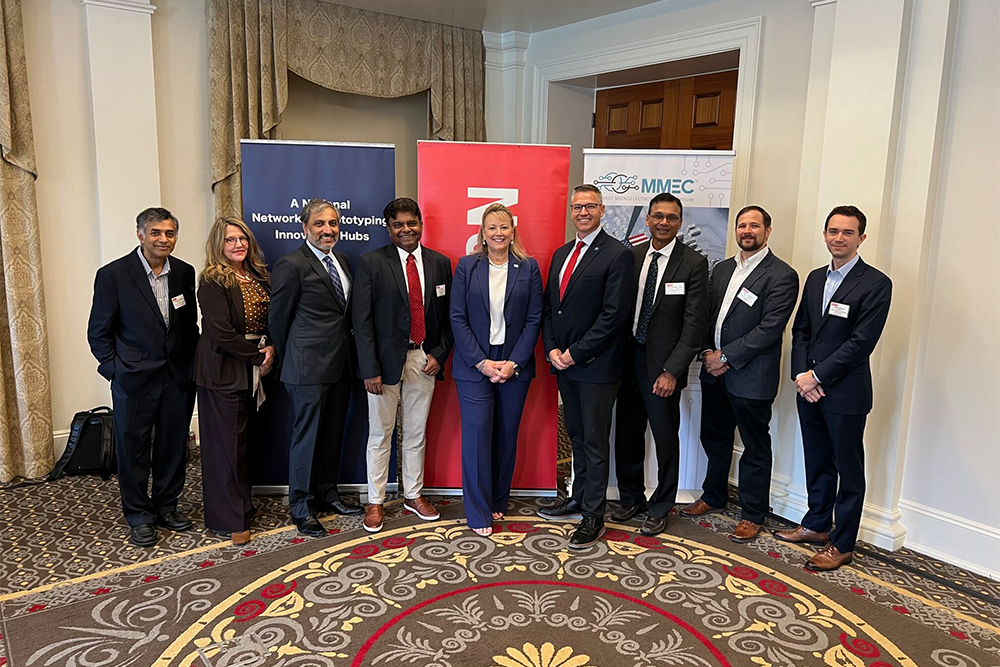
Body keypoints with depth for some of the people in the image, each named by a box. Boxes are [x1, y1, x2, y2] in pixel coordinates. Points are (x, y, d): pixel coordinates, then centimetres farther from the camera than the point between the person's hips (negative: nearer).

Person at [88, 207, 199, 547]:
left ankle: (166, 506, 29)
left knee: (174, 445, 12)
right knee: (133, 448, 7)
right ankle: (138, 515, 22)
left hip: (178, 376, 4)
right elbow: (99, 331, -3)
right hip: (135, 378, -3)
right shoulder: (113, 274, -8)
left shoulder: (184, 273, 3)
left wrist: (192, 365, 6)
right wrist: (114, 369, -7)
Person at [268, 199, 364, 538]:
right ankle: (301, 507, 17)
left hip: (340, 364, 7)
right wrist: (288, 361, 2)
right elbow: (278, 319, -6)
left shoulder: (343, 261, 10)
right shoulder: (291, 265, -12)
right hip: (308, 368, -7)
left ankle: (327, 493, 33)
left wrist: (349, 352, 12)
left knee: (333, 433, 17)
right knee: (306, 436, 3)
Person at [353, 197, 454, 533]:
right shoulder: (371, 263, -5)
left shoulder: (440, 263, 5)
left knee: (416, 433, 14)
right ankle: (375, 502, 21)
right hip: (386, 360, -3)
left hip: (424, 360, 3)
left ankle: (414, 495, 31)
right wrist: (370, 369, -13)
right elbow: (362, 319, -8)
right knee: (380, 435, 7)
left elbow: (447, 315, 10)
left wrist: (439, 354, -2)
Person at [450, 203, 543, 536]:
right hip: (474, 365, -1)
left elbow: (534, 320, 1)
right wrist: (482, 362, -10)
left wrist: (513, 362, -9)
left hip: (514, 365, 1)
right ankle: (479, 512, 9)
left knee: (506, 435, 9)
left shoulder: (529, 268, 3)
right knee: (477, 433, -2)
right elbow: (457, 318, -2)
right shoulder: (466, 266, 1)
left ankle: (498, 501, 26)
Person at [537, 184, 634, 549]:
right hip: (564, 364, 7)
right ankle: (579, 499, 32)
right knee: (577, 437, 18)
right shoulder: (561, 254, 13)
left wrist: (575, 353, -15)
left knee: (595, 443, 3)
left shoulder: (617, 254, -10)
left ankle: (594, 516, 14)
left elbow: (614, 314, -16)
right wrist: (552, 349, -1)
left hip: (596, 367, -7)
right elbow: (548, 307, 14)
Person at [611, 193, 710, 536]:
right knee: (627, 434, 13)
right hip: (629, 357, 4)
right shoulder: (632, 256, 6)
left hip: (662, 366, -4)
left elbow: (695, 324, -10)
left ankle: (660, 508, 25)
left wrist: (672, 371, -15)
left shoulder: (694, 263, -6)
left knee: (665, 438, 7)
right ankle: (631, 498, 32)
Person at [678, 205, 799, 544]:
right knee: (715, 438, 20)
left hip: (751, 376, -7)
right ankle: (713, 496, 39)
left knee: (755, 447, 7)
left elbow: (769, 328, -17)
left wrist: (727, 357, -17)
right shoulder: (722, 269, 12)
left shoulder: (781, 275, -10)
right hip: (714, 372, 7)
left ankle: (753, 515, 21)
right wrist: (708, 353, -2)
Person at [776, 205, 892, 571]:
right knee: (817, 462, 18)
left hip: (846, 392, -6)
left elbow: (862, 341, -16)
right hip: (809, 388, 6)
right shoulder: (815, 279, 11)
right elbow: (800, 330, 10)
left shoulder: (876, 284, -10)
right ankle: (817, 524, 34)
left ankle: (842, 544, 17)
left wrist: (818, 376, -15)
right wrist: (801, 374, -5)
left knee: (849, 470, 6)